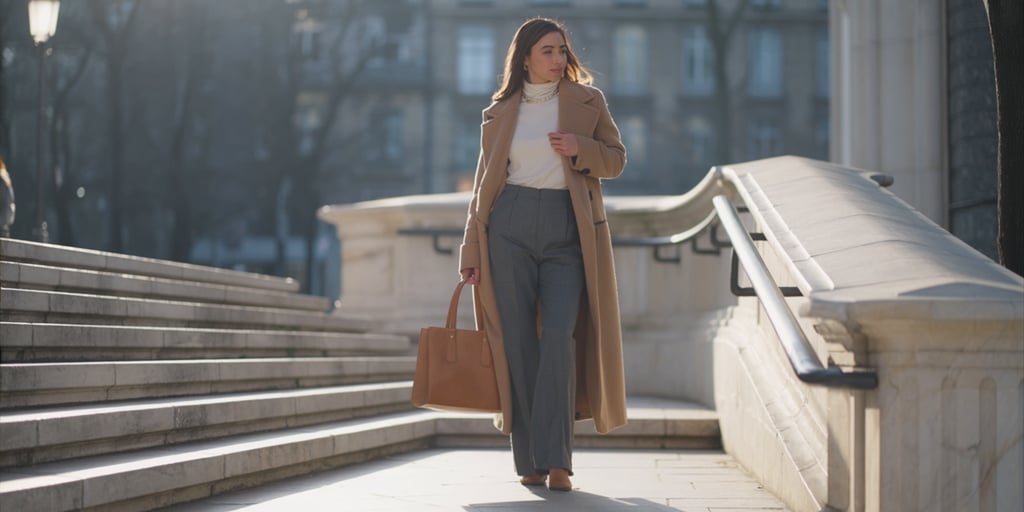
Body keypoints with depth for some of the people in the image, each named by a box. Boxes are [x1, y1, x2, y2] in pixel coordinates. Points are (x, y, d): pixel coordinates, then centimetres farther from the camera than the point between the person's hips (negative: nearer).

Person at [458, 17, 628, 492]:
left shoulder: (587, 100, 8)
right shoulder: (499, 113, 10)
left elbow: (616, 158, 10)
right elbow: (485, 182, 11)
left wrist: (581, 149, -11)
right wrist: (472, 251, 5)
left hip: (568, 233, -1)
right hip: (510, 229, 1)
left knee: (559, 337, -14)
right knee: (518, 343, 0)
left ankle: (555, 459, -12)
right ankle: (530, 460, 6)